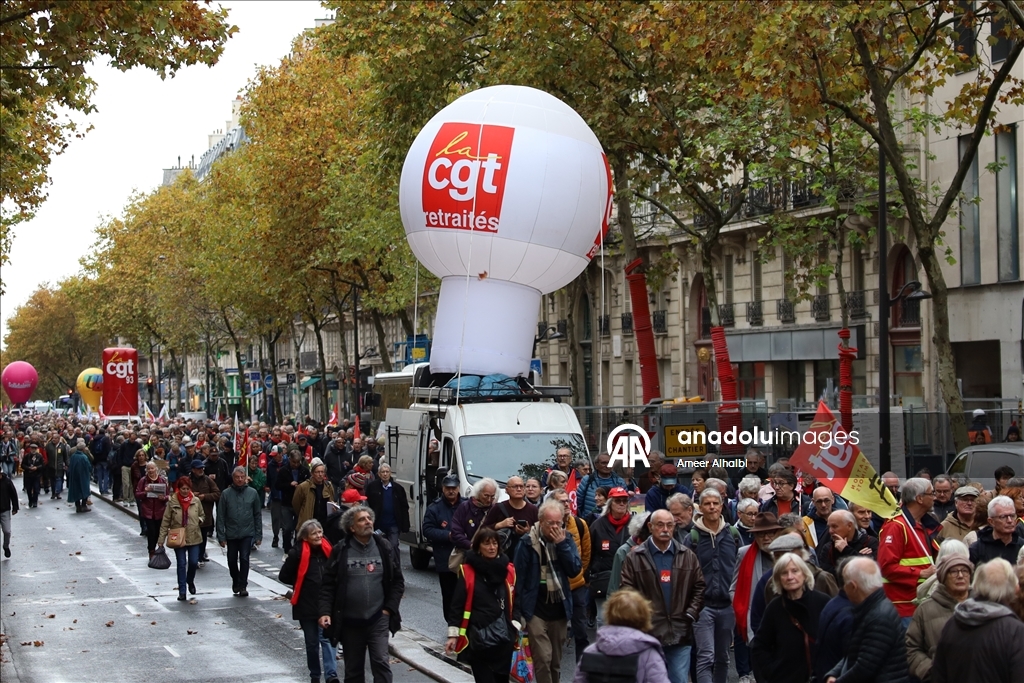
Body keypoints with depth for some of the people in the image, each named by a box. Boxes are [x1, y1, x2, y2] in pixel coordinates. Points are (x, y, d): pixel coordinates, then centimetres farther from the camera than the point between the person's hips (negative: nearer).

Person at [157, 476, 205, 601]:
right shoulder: (172, 502, -6)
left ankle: (190, 581, 31)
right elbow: (165, 522, -4)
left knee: (193, 562, 0)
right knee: (181, 564, 2)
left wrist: (200, 520, -9)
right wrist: (161, 539, -7)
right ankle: (182, 591, 10)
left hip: (194, 538, 1)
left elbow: (202, 515, 16)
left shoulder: (196, 501, 0)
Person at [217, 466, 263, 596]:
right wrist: (221, 536, -5)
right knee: (232, 560, 11)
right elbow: (220, 517, -1)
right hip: (231, 534, 1)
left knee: (244, 559, -10)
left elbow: (258, 515, 4)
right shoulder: (226, 494, -3)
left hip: (248, 533, -1)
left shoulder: (252, 493, 0)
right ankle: (235, 581, 35)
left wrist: (259, 535, 2)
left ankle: (243, 586, 0)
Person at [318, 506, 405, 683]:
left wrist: (389, 608, -3)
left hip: (378, 619, 0)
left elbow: (397, 581, 6)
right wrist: (325, 612, -12)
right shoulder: (341, 551, -2)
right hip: (349, 621, 1)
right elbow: (328, 585, -1)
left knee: (381, 662, -12)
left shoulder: (385, 548, 2)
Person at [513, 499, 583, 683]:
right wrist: (518, 610, -7)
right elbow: (518, 576, -7)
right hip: (536, 609, -4)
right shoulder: (528, 542, -11)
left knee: (556, 660, 12)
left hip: (559, 608, 4)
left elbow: (575, 569, -6)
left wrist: (561, 544, -15)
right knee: (543, 658, -12)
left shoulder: (566, 539, 2)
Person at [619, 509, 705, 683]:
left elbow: (699, 587, 10)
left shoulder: (688, 556, 8)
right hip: (648, 633, -2)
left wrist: (691, 614, -1)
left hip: (680, 634, 2)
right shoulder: (634, 557, -1)